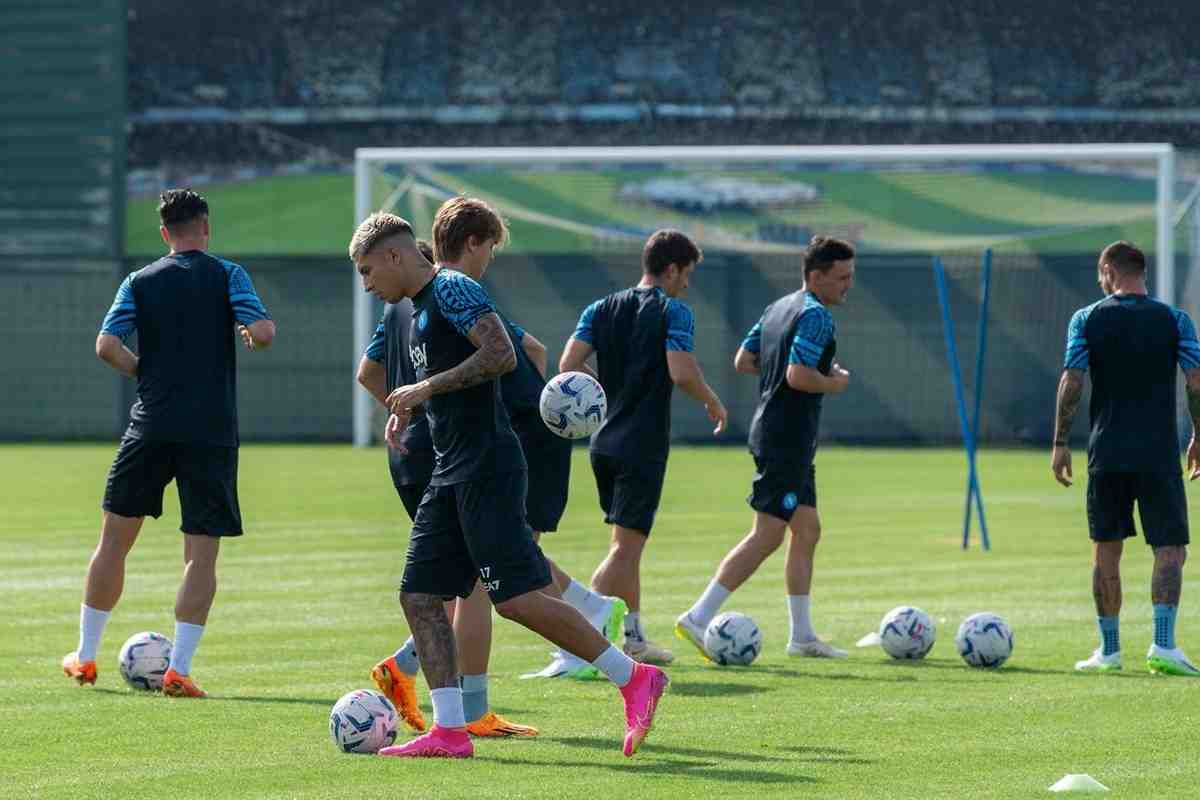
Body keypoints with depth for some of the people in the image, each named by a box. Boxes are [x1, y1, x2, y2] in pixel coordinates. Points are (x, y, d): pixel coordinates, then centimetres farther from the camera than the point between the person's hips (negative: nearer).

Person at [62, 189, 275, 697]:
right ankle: (179, 668, -8)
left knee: (114, 538, 14)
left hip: (152, 425, 2)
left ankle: (85, 657, 20)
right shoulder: (228, 276, 1)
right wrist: (253, 332, 12)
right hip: (213, 430, -2)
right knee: (201, 555, 2)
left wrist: (145, 371, 11)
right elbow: (262, 333, -11)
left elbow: (106, 345, -5)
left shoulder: (140, 282, 6)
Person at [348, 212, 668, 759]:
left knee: (517, 599, -14)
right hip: (451, 474, 10)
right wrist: (410, 405, 16)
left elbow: (502, 356, -21)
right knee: (419, 596, 4)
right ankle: (449, 731, 4)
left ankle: (634, 679, -6)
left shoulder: (451, 288, -9)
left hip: (487, 467, -10)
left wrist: (428, 387, -16)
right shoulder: (420, 308, 20)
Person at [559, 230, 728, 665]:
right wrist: (713, 403, -2)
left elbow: (569, 365, 1)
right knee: (626, 547, -7)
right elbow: (682, 372, -20)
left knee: (626, 543, 19)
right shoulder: (673, 312, -8)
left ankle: (633, 637, 25)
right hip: (642, 446, -7)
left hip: (604, 444, 7)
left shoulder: (601, 310, 10)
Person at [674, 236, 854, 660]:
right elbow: (798, 377, -26)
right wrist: (833, 384, -8)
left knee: (807, 531, 14)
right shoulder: (817, 316, -16)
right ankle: (698, 618, -12)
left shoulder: (778, 307, 13)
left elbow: (743, 360, 16)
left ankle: (802, 635, 17)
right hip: (788, 439, -11)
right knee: (766, 537, -9)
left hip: (772, 431, 11)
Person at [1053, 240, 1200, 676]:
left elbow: (1071, 382, -5)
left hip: (1106, 454, 1)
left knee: (1106, 551, 11)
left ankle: (1108, 649, 14)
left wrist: (1060, 443, 0)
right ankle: (1163, 645, -15)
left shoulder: (1087, 319, 1)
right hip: (1160, 455, -1)